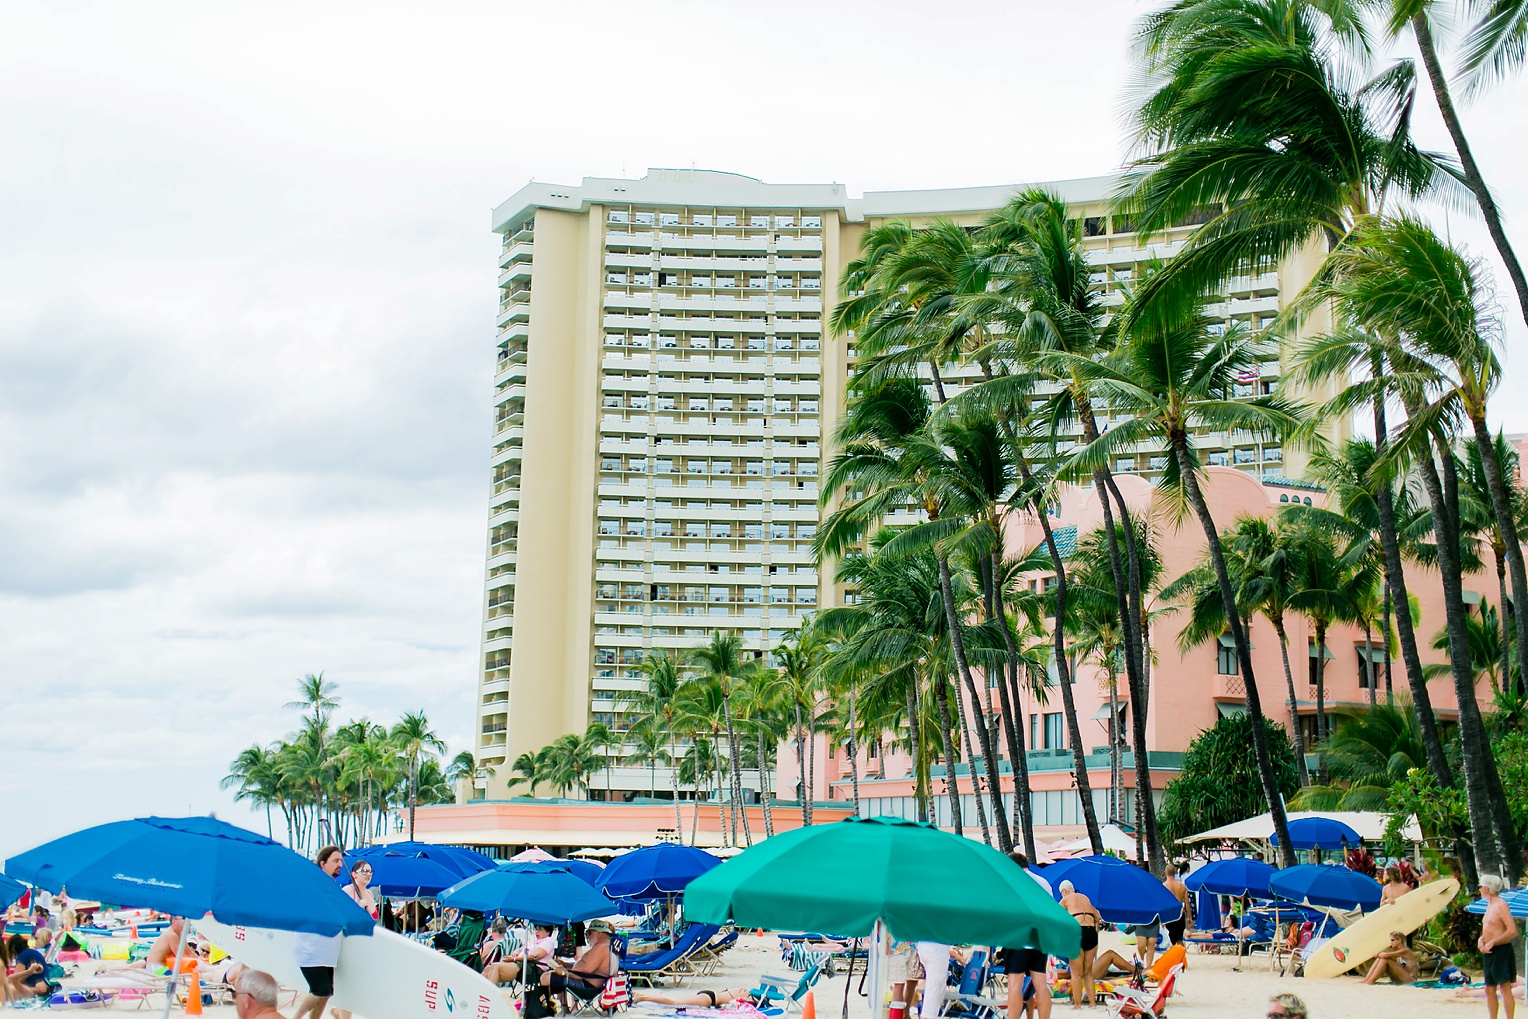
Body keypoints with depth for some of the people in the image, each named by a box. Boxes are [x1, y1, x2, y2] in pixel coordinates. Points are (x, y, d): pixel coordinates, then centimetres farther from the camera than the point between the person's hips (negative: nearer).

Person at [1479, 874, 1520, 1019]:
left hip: (1501, 951, -10)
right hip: (1490, 953, 10)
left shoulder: (1501, 905, -13)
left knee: (1505, 988, -10)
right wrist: (1481, 939, 3)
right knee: (1489, 990, 11)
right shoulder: (1490, 906, 17)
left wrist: (1492, 942, -18)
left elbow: (1513, 931, -20)